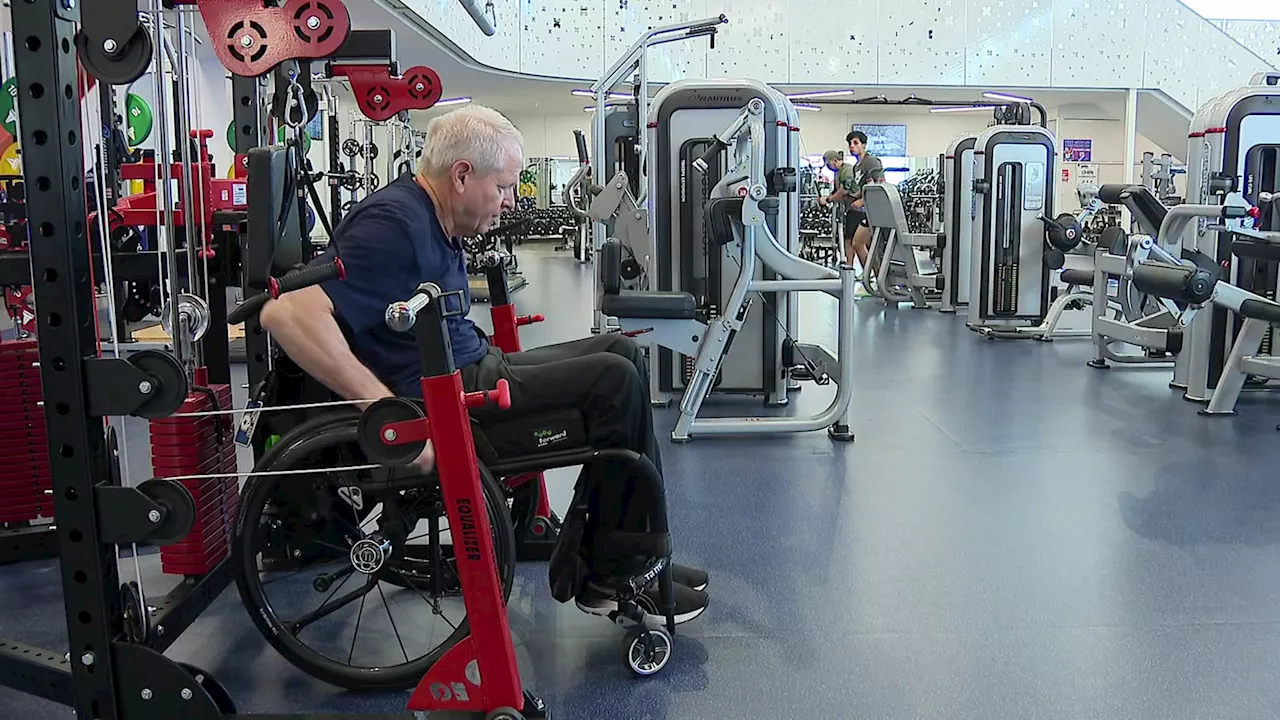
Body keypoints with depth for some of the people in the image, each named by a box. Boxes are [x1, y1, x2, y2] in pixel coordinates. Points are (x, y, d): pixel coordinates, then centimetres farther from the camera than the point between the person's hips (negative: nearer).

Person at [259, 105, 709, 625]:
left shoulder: (436, 225, 14)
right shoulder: (393, 226, -19)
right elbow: (286, 313, -31)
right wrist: (388, 410, -33)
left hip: (475, 367, 11)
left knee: (622, 352, 8)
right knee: (614, 380, -16)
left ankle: (637, 557, 6)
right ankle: (611, 578, -4)